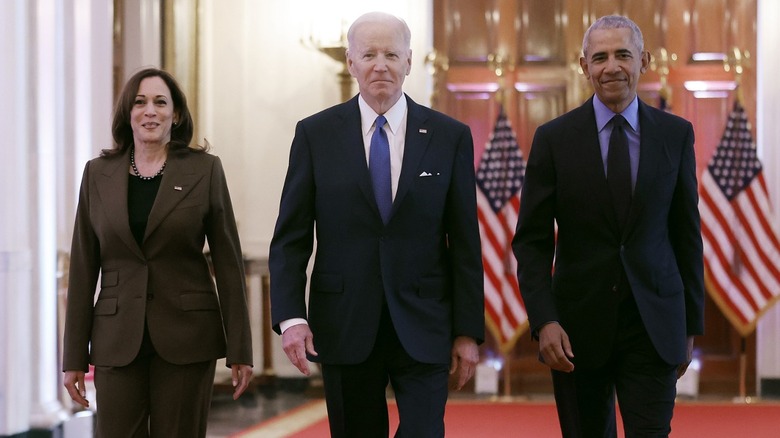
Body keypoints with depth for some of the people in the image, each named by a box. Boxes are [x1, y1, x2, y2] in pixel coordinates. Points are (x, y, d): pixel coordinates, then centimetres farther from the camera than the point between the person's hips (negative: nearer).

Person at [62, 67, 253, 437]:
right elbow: (83, 268, 7)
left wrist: (239, 350, -3)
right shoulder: (98, 174, 7)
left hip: (186, 337, -1)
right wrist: (74, 357, 4)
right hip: (117, 339, 1)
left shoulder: (205, 170, 2)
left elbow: (228, 262, 1)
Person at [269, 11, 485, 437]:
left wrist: (469, 331, 0)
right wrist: (290, 316, -10)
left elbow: (465, 243, 3)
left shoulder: (450, 137, 2)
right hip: (345, 326, 1)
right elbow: (290, 238, 2)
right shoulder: (315, 134, 2)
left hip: (423, 326, 0)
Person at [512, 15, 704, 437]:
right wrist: (544, 322, -14)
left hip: (654, 327, 0)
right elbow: (531, 242, -2)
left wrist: (691, 324, 8)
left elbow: (686, 235, 7)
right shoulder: (554, 138, -2)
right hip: (577, 328, 0)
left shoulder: (676, 134, 3)